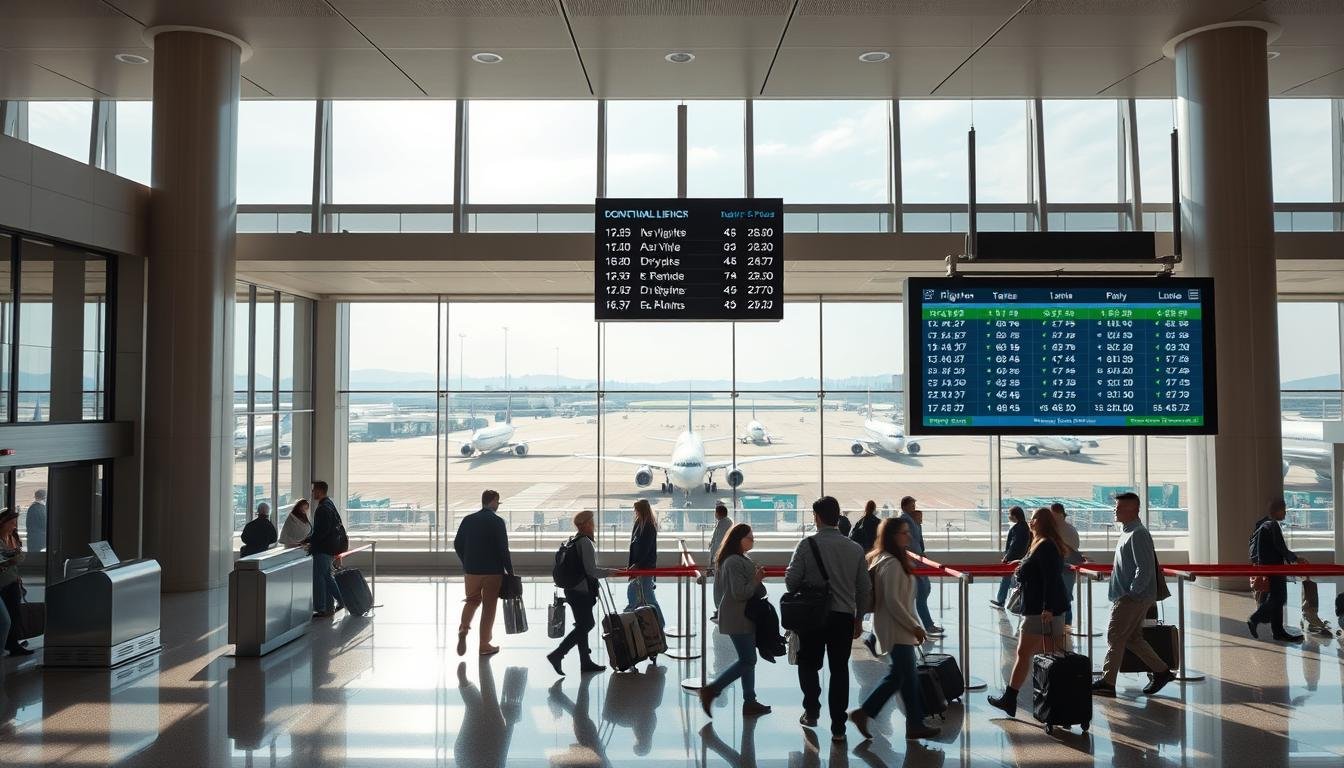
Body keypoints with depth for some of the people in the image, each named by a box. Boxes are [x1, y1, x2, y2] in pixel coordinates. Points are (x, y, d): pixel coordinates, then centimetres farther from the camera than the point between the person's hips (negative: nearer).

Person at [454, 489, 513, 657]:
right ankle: (485, 645, 12)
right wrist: (510, 571, -4)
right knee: (489, 607, 6)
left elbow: (457, 544, 6)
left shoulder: (468, 520, 2)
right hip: (493, 571, -4)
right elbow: (503, 549, -14)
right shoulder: (497, 521, -12)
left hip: (471, 570, 4)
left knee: (472, 600, 22)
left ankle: (463, 628, -3)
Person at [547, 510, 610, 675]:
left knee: (584, 624, 15)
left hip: (572, 590, 10)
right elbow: (591, 570, -21)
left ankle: (586, 662, 20)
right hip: (582, 591, -10)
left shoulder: (574, 541, 13)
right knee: (584, 626, -3)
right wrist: (609, 572, -10)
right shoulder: (586, 542, -17)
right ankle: (557, 655, -5)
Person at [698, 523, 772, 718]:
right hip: (738, 619, -11)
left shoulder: (741, 560, 13)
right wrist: (757, 580, -15)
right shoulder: (735, 562, -20)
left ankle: (750, 702, 19)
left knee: (748, 660, 13)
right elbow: (740, 593, -24)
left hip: (744, 618, 11)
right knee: (747, 661, -7)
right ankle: (711, 690, -1)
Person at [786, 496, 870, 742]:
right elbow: (865, 588, 7)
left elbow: (792, 581, -12)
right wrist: (859, 618, 18)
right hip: (845, 616, 3)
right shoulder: (855, 548, 2)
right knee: (840, 669, 11)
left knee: (808, 663, 18)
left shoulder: (807, 545, -9)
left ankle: (811, 710, 10)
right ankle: (838, 727, 12)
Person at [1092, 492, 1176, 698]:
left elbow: (1145, 569, -23)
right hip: (1128, 597, 10)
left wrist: (1131, 592, -20)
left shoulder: (1138, 534, -17)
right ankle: (1162, 671, 24)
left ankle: (1107, 683, 0)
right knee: (1133, 638, 15)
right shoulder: (1128, 533, 15)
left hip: (1134, 598, -10)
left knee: (1114, 637, -5)